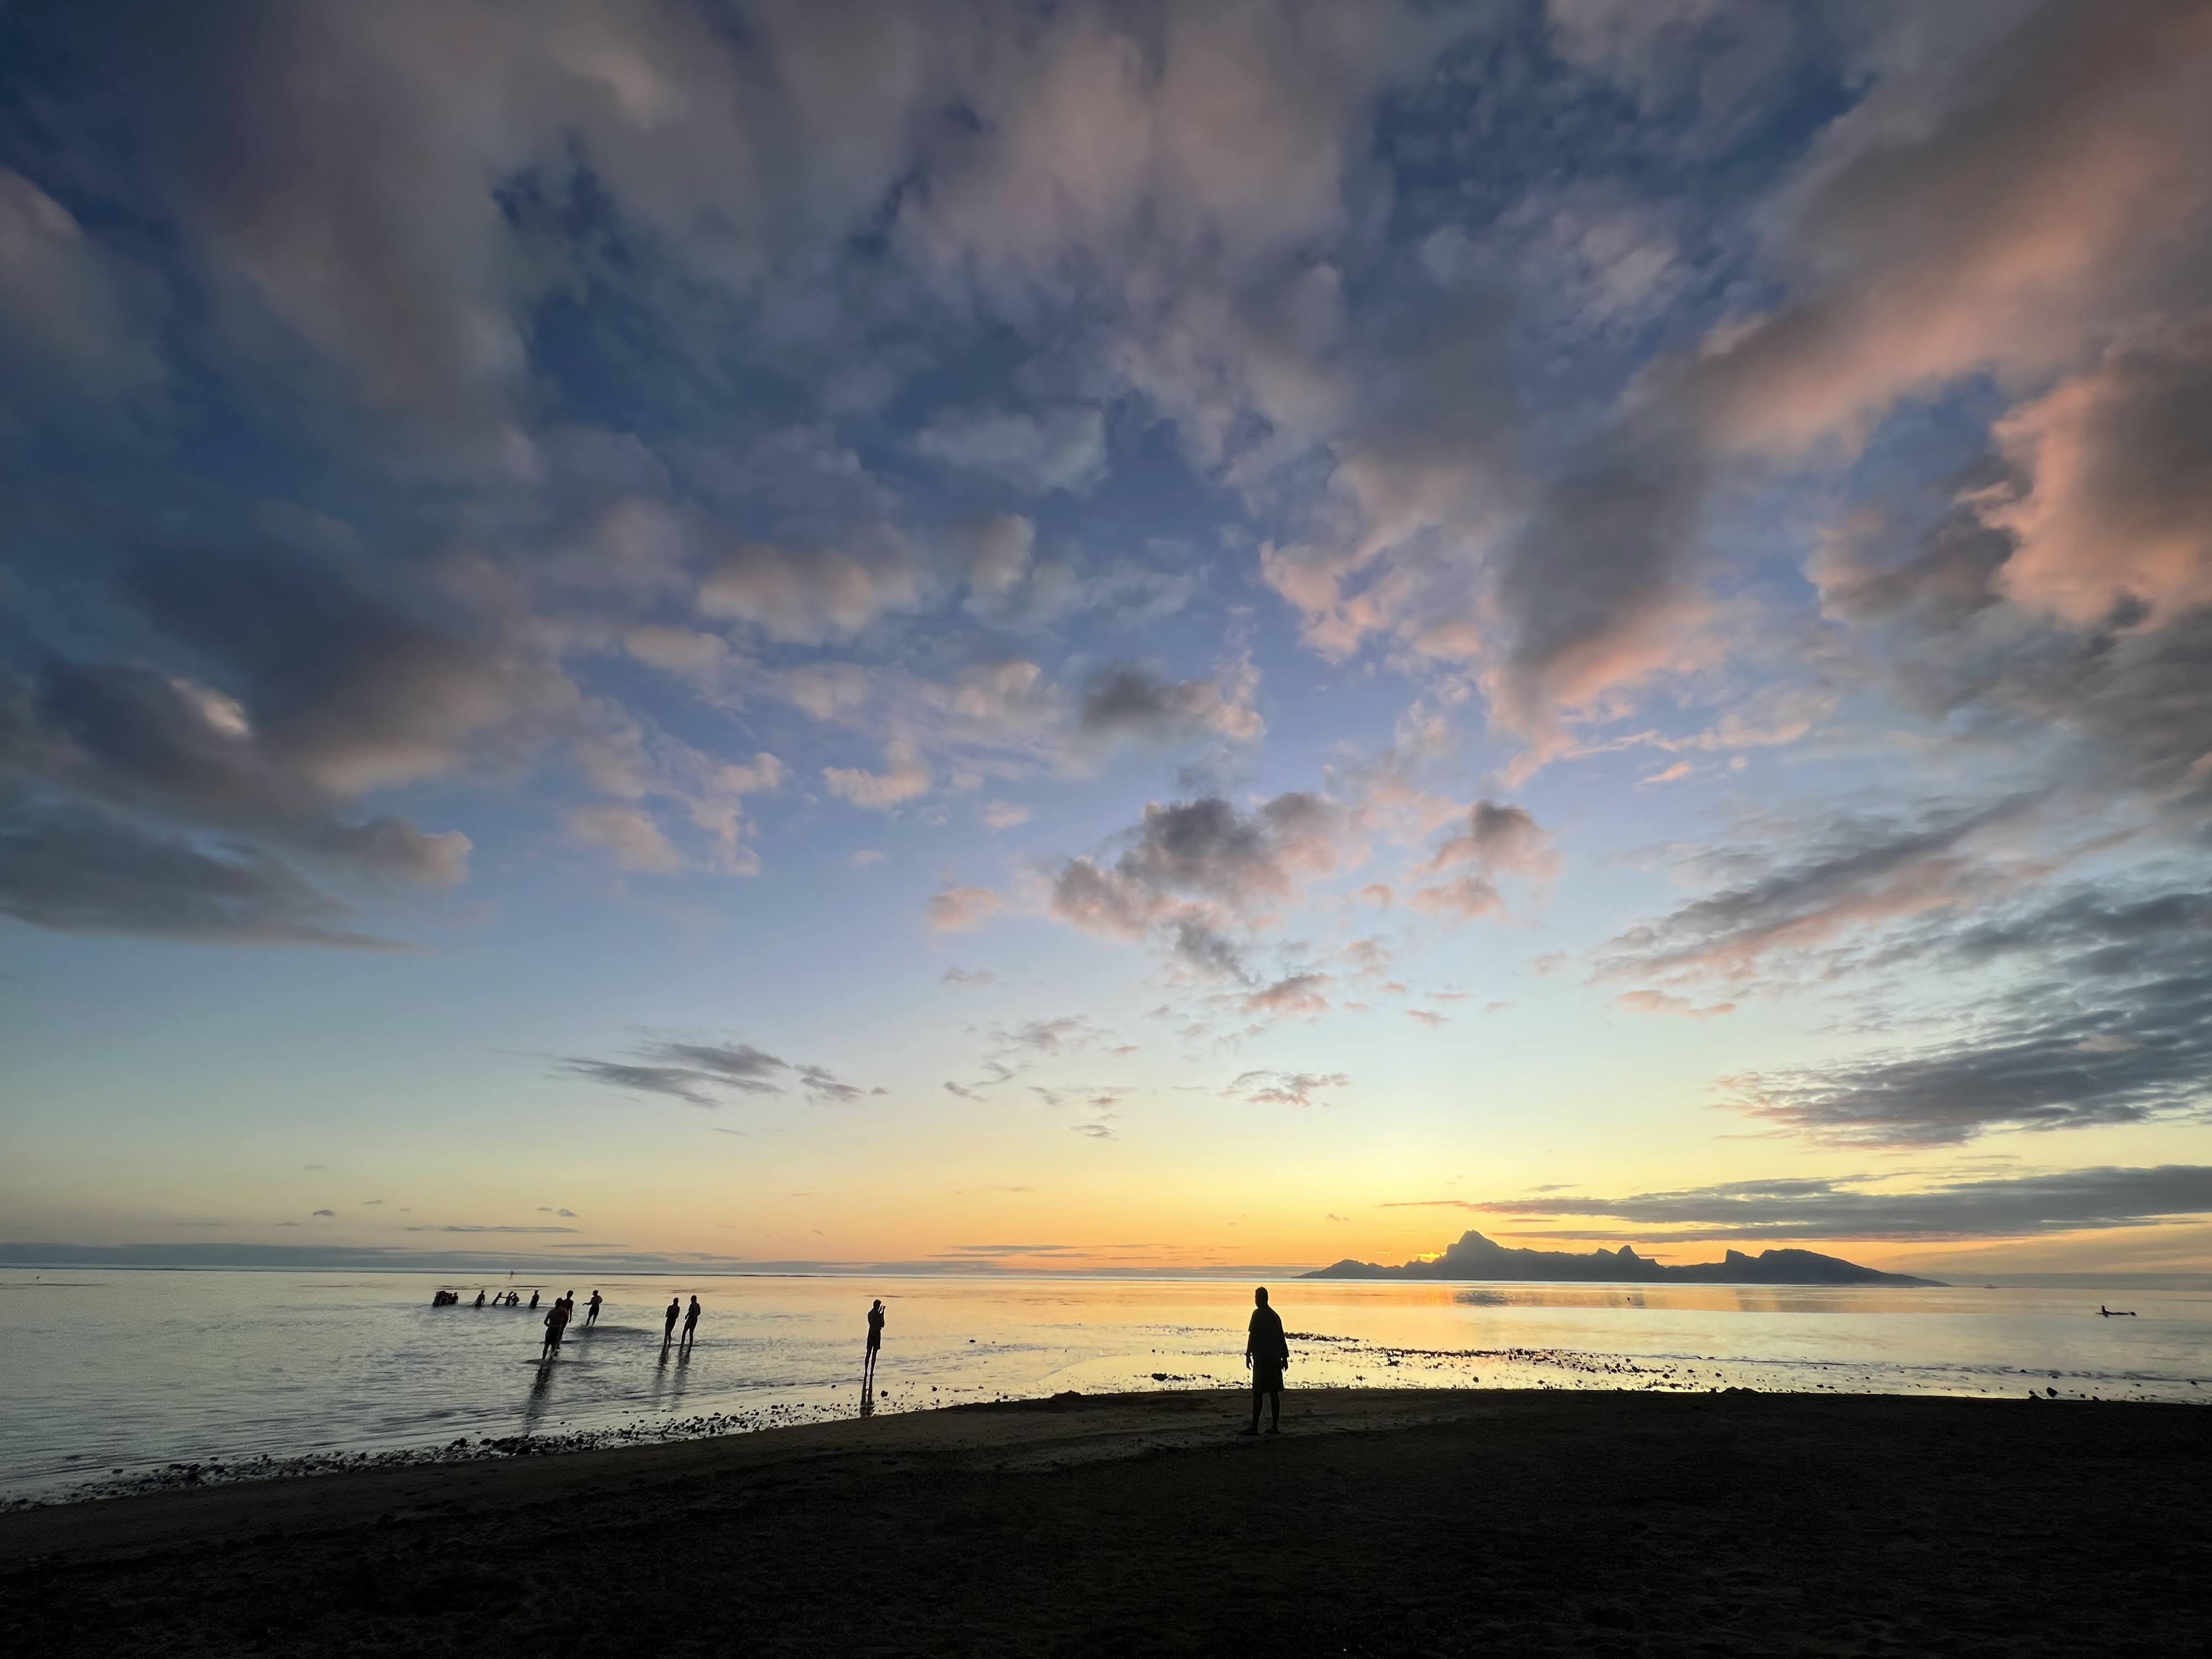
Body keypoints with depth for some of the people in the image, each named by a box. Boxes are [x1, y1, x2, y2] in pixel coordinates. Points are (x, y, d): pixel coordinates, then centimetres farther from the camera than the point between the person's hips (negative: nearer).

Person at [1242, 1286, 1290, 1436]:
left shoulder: (1258, 1314, -8)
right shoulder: (1275, 1315, 14)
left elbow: (1252, 1335, -12)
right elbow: (1282, 1337, 15)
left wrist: (1248, 1355, -8)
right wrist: (1285, 1357, 19)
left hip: (1262, 1358, -7)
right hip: (1276, 1359, 7)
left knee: (1258, 1392, -6)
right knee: (1274, 1392, 10)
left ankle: (1254, 1427, -8)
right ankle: (1275, 1426, 12)